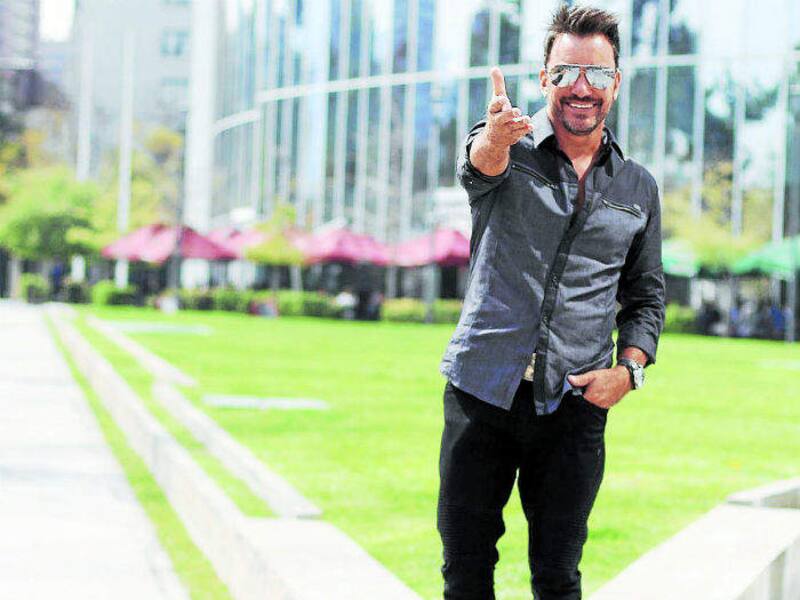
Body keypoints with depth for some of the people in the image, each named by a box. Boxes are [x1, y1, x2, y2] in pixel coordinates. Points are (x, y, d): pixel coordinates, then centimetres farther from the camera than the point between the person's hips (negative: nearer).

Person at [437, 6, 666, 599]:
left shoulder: (638, 188, 10)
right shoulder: (513, 150, -1)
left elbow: (646, 295, 18)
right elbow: (478, 164, -26)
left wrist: (629, 369, -1)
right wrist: (495, 136, -51)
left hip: (575, 407, 2)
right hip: (482, 389, -2)